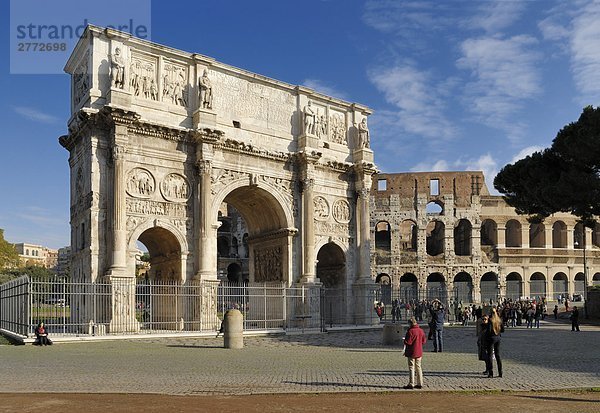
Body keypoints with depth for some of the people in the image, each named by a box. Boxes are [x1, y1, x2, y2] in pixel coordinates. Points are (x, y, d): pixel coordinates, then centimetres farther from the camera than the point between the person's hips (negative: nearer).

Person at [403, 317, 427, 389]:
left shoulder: (410, 331, -18)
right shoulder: (421, 331, 4)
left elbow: (407, 342, -18)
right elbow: (424, 341, 10)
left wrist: (405, 340, 2)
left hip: (412, 352, -6)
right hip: (419, 352, 6)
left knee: (411, 368, 0)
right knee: (418, 367, 13)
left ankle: (411, 384, 1)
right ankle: (420, 383, 15)